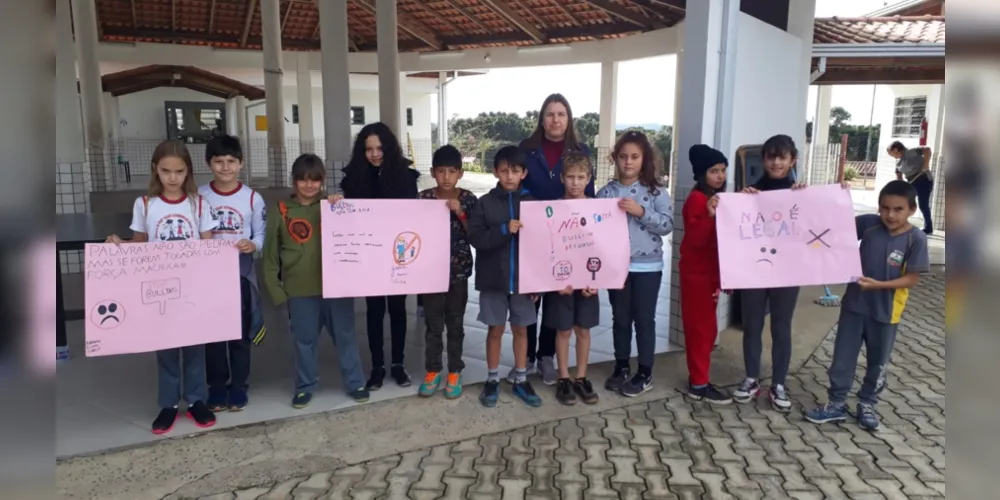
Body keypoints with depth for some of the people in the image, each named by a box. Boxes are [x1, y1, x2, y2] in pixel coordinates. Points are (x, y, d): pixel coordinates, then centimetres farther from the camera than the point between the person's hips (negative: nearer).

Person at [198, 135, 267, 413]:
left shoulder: (253, 198, -2)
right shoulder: (199, 196, 0)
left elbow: (260, 235, -1)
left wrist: (253, 245, -21)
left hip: (241, 272, -1)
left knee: (241, 332, 7)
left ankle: (239, 386, 21)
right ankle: (217, 386, 22)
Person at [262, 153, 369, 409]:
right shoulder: (281, 211, 2)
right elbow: (271, 253, 5)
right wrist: (274, 287, 1)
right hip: (300, 289, 0)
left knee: (345, 336, 10)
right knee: (304, 340, 12)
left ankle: (355, 383, 25)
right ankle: (305, 387, 29)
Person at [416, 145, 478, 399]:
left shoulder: (468, 199, -4)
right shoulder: (423, 198, -3)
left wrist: (460, 213, -18)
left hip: (459, 270, 0)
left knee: (455, 324, 11)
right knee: (433, 324, 10)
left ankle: (454, 372, 25)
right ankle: (433, 371, 26)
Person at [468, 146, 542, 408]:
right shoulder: (485, 203, -4)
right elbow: (475, 238, -12)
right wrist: (504, 230, -25)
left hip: (523, 278, 1)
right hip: (493, 279, -1)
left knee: (521, 329, 12)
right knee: (495, 329, 9)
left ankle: (521, 380, 25)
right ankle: (492, 380, 24)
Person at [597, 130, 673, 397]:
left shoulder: (656, 191, -3)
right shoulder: (606, 192, 1)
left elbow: (667, 224, -10)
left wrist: (640, 211, -19)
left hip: (648, 266, -2)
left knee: (644, 319, 6)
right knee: (620, 318, 13)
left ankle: (645, 373, 19)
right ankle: (621, 368, 28)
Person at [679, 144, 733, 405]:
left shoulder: (718, 199, 12)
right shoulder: (697, 199, -14)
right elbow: (695, 239, -22)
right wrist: (709, 215, -35)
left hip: (710, 271, 9)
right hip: (696, 272, -9)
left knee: (705, 327, 13)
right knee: (702, 328, -3)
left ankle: (697, 377, 22)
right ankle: (699, 384, 5)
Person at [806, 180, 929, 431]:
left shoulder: (916, 239, -13)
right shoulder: (868, 223, -8)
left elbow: (912, 279, -12)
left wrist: (879, 284, -24)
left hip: (886, 311, -1)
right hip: (854, 303, 2)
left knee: (878, 362, 15)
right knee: (842, 356, 7)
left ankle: (867, 404, 34)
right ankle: (836, 404, 21)